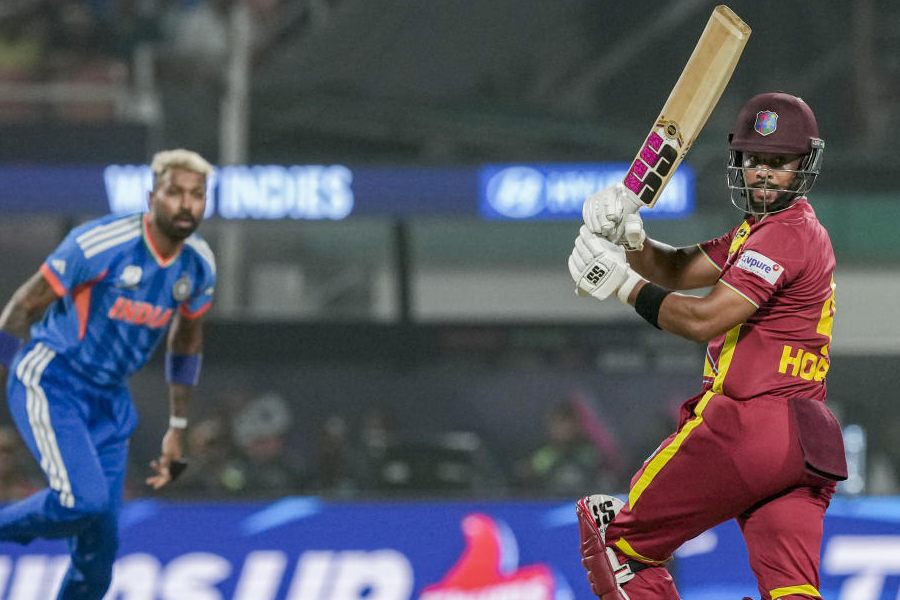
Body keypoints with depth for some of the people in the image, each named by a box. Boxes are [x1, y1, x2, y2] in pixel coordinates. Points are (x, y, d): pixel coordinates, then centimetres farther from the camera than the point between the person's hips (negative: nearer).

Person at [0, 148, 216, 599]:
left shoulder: (198, 265, 0)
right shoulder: (99, 244, -20)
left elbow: (186, 340, 17)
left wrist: (177, 430, 18)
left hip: (109, 403, 6)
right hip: (50, 386, -6)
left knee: (100, 548, 2)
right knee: (84, 500, -28)